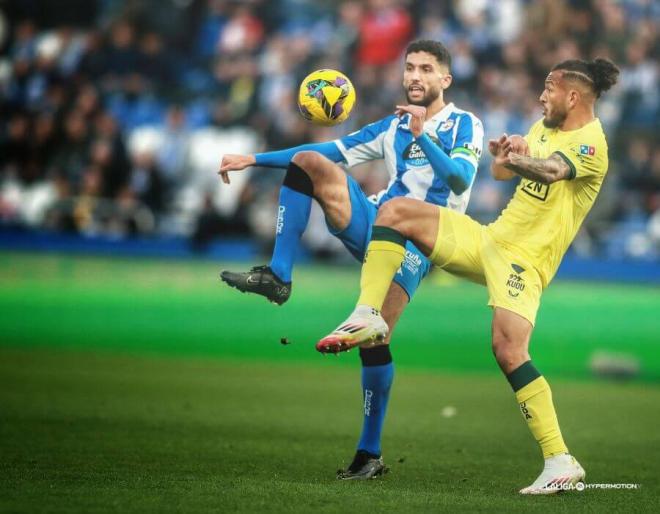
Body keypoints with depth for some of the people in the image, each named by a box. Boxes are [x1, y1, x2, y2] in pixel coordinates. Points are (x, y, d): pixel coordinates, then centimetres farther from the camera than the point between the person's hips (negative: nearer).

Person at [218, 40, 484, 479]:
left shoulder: (464, 125, 2)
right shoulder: (394, 125, 19)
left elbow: (460, 180, -15)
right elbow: (332, 151, 19)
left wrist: (422, 135, -28)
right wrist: (255, 160, 15)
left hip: (415, 241, -5)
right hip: (374, 224, 5)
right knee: (308, 162, -14)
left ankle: (371, 453, -8)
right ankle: (278, 276, -19)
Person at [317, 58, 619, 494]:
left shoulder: (590, 142, -15)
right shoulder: (546, 127, 12)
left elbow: (551, 171, -36)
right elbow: (500, 172, 18)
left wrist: (510, 157, -56)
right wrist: (506, 154, -6)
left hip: (524, 260, -8)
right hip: (490, 239, 8)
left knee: (509, 351, -26)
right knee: (396, 211, -1)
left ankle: (561, 461, -21)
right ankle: (369, 316, -7)